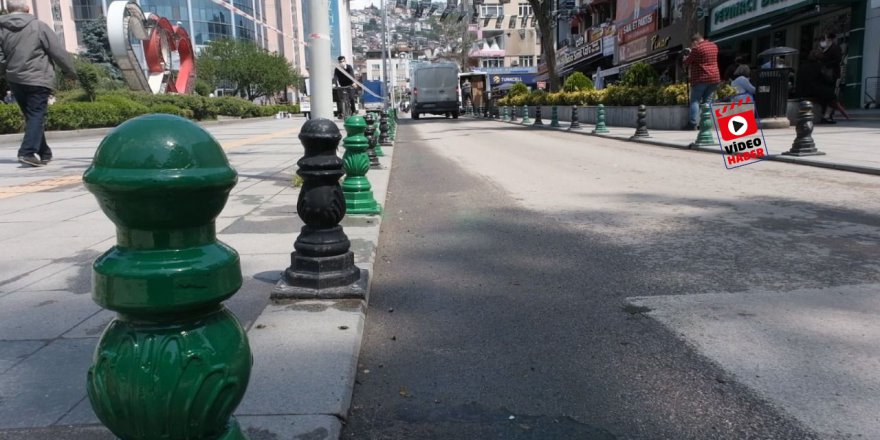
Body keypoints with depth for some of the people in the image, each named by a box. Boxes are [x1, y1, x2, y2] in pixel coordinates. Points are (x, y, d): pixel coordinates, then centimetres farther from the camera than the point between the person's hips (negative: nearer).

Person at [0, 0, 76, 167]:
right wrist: (71, 71, 6)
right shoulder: (39, 26, -6)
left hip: (15, 80, 5)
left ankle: (44, 153, 20)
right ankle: (27, 152, -20)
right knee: (36, 116, -6)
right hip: (38, 79, -5)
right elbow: (59, 52, -6)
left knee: (31, 116, 14)